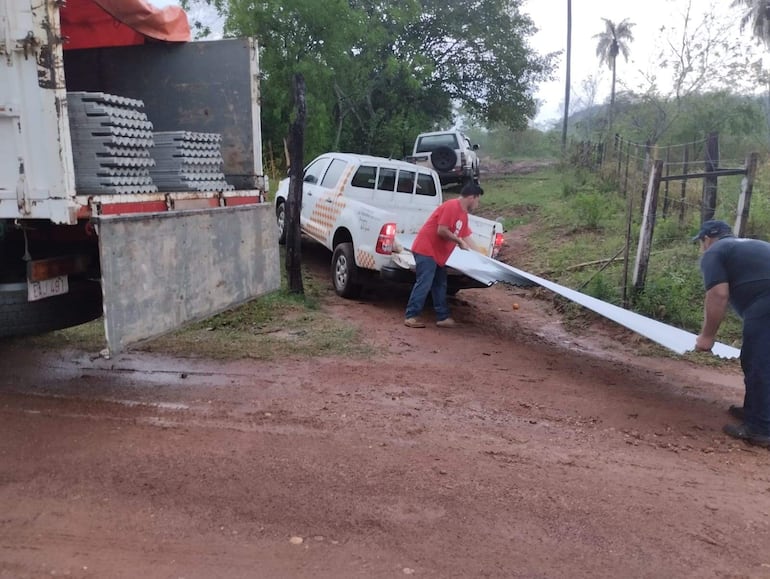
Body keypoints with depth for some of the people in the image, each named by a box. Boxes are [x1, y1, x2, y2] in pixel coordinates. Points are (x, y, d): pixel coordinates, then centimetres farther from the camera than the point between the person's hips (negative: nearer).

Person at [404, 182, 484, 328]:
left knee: (440, 285, 11)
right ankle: (411, 316, -7)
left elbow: (466, 237, 20)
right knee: (424, 284, -12)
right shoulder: (451, 206, -18)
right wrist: (459, 241, -12)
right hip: (426, 249, -10)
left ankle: (443, 317, 16)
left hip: (438, 254, 10)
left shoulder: (464, 214, 13)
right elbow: (441, 231, -23)